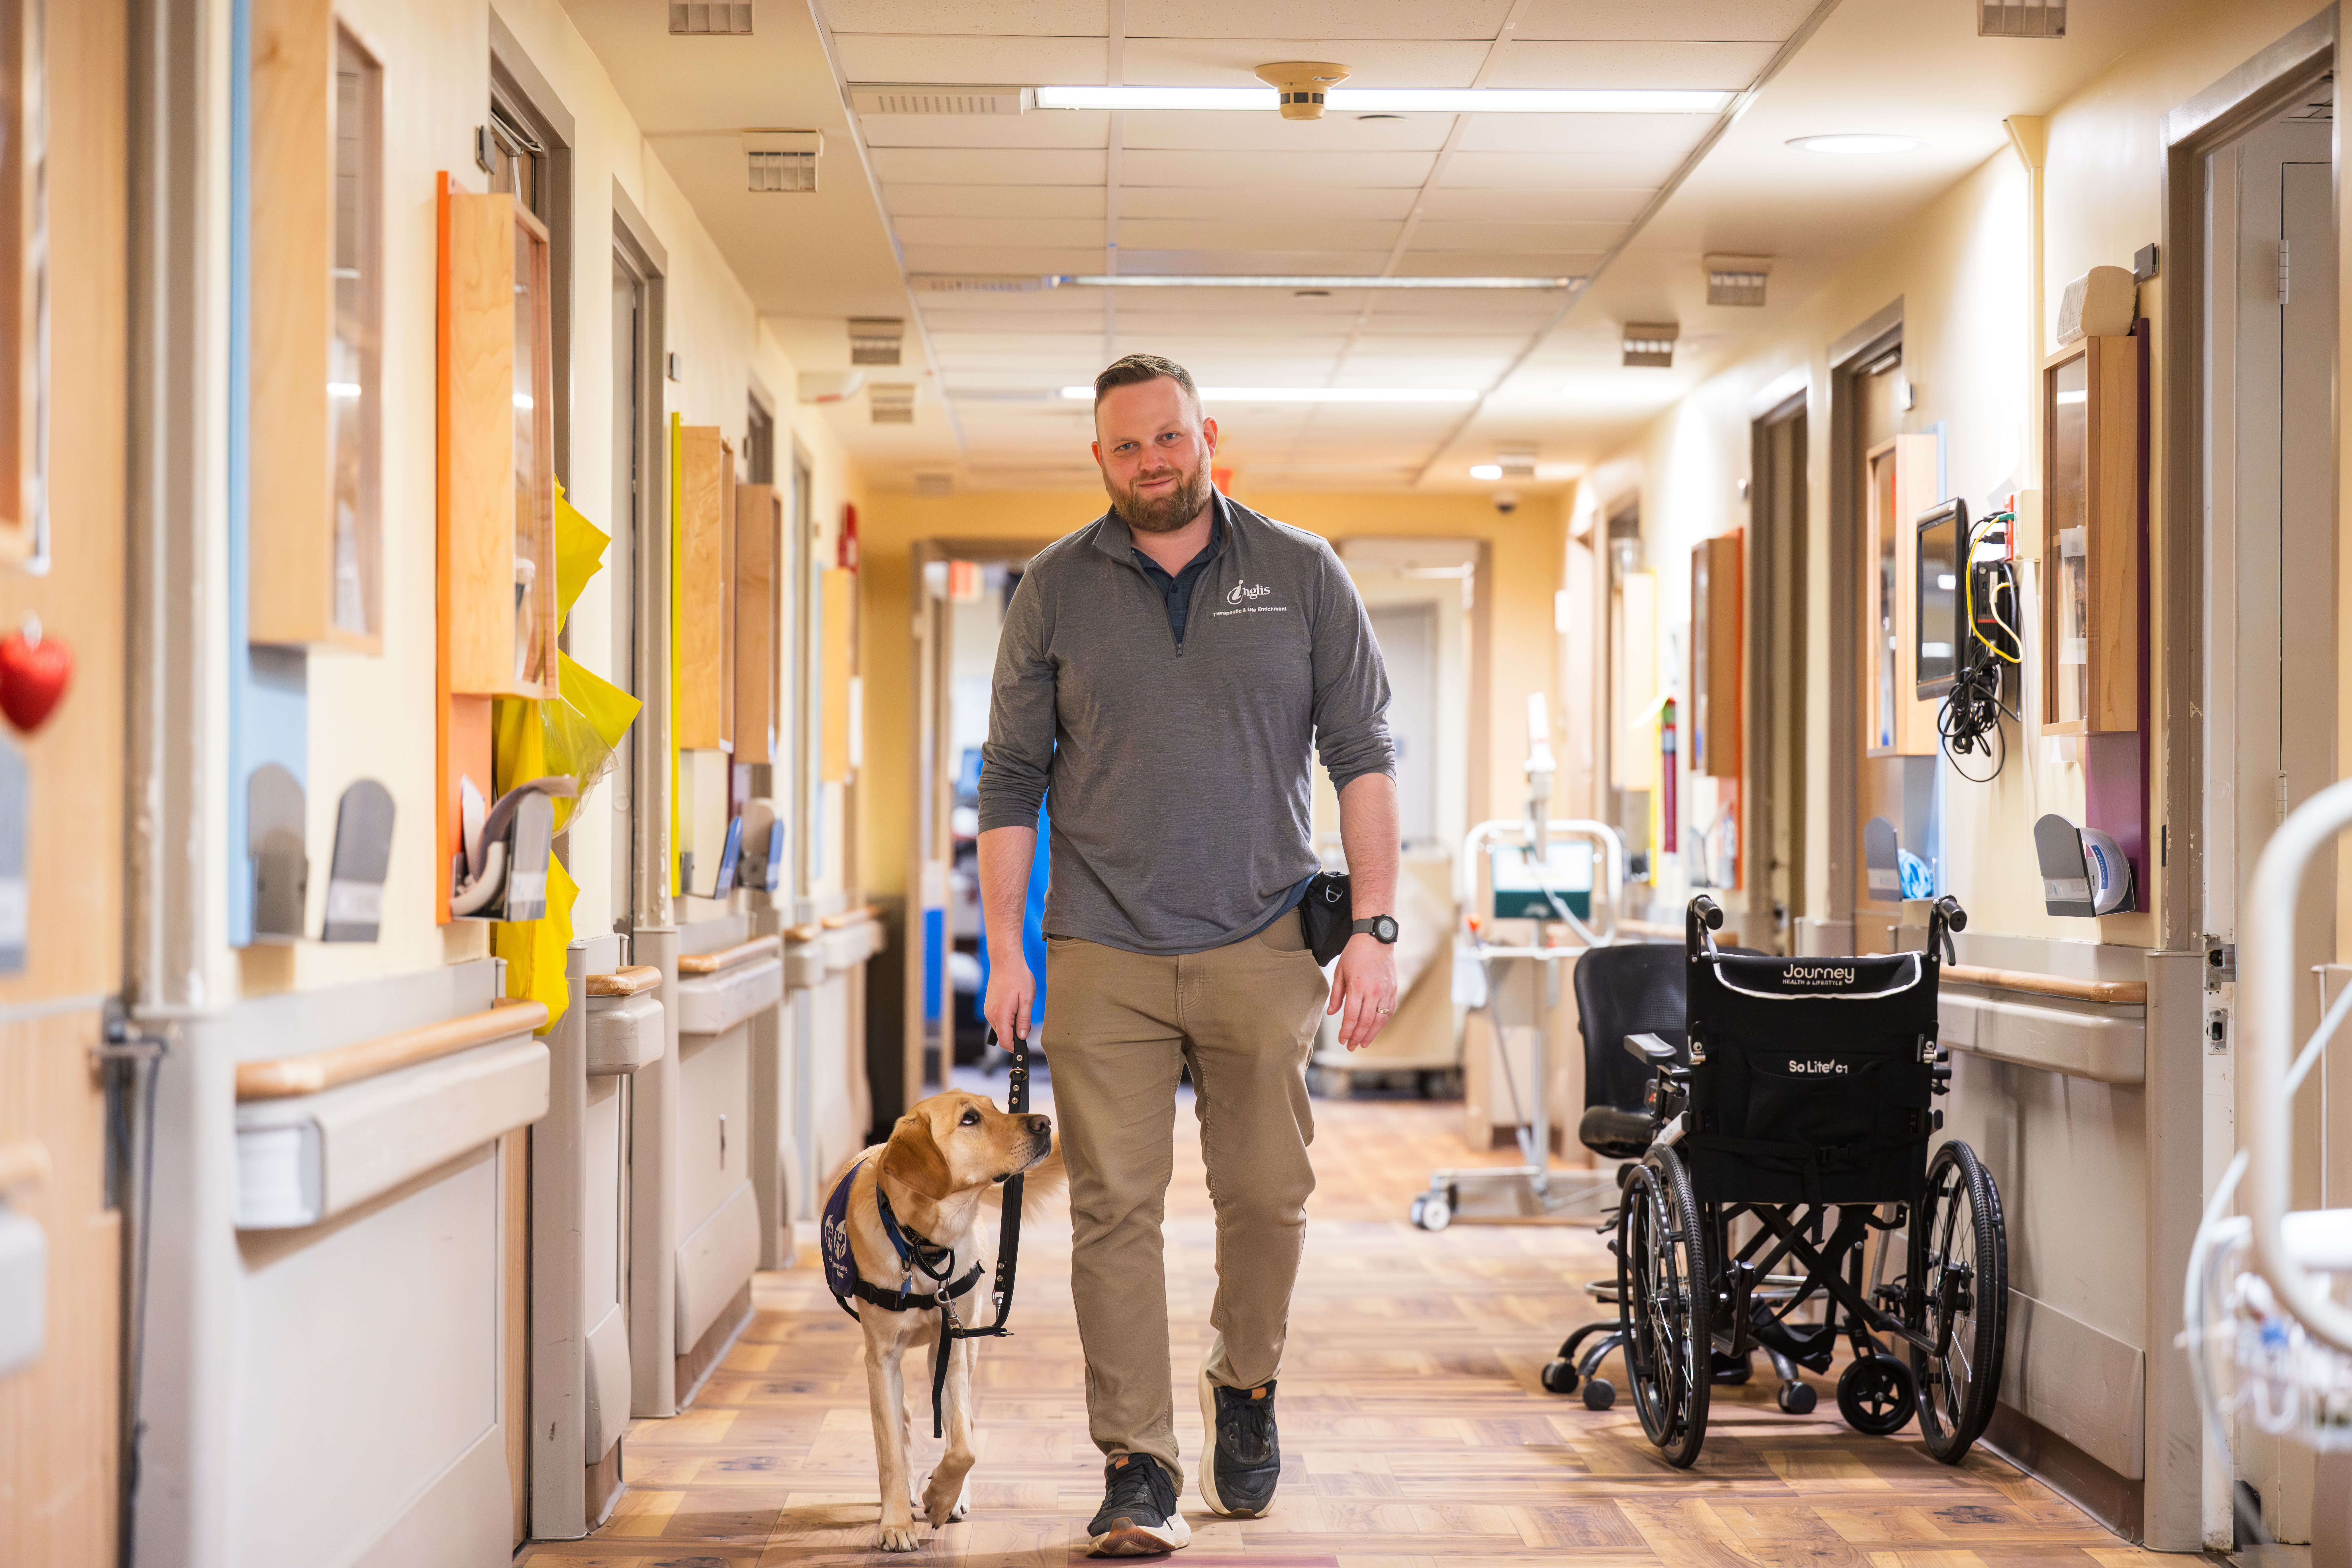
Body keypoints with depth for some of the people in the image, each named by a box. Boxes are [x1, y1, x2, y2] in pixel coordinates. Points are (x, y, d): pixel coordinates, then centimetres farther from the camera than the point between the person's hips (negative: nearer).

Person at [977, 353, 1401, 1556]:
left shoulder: (1301, 576, 5)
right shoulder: (1056, 590, 6)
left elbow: (1362, 755, 4)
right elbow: (1011, 778, 8)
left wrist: (1374, 926, -4)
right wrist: (1005, 947, 1)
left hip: (1259, 946, 0)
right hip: (1102, 956, 0)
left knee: (1266, 1196, 5)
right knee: (1115, 1209, -3)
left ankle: (1244, 1387, 32)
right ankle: (1138, 1469, 3)